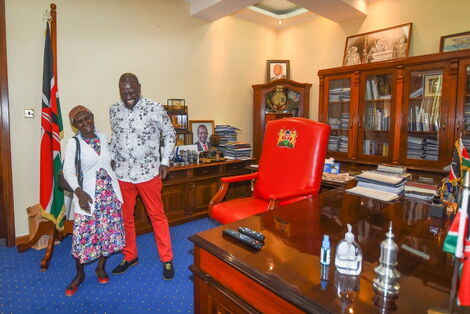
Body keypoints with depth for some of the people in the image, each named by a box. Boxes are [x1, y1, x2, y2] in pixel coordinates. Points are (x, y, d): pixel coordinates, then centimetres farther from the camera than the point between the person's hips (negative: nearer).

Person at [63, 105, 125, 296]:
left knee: (109, 231, 9)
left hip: (109, 193, 4)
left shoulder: (103, 138, 6)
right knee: (83, 234, 0)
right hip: (88, 195, -4)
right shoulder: (73, 143, -7)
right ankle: (79, 274, 23)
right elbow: (68, 171, -13)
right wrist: (78, 191, -27)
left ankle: (101, 267, 30)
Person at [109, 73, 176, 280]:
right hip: (122, 173, 4)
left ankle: (167, 259, 20)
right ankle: (130, 256, 33)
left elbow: (170, 134, -2)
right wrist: (112, 159, 10)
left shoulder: (154, 109, -11)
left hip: (148, 172, -4)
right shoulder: (114, 110, 3)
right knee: (125, 216, 14)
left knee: (157, 216, 5)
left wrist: (165, 162, -7)